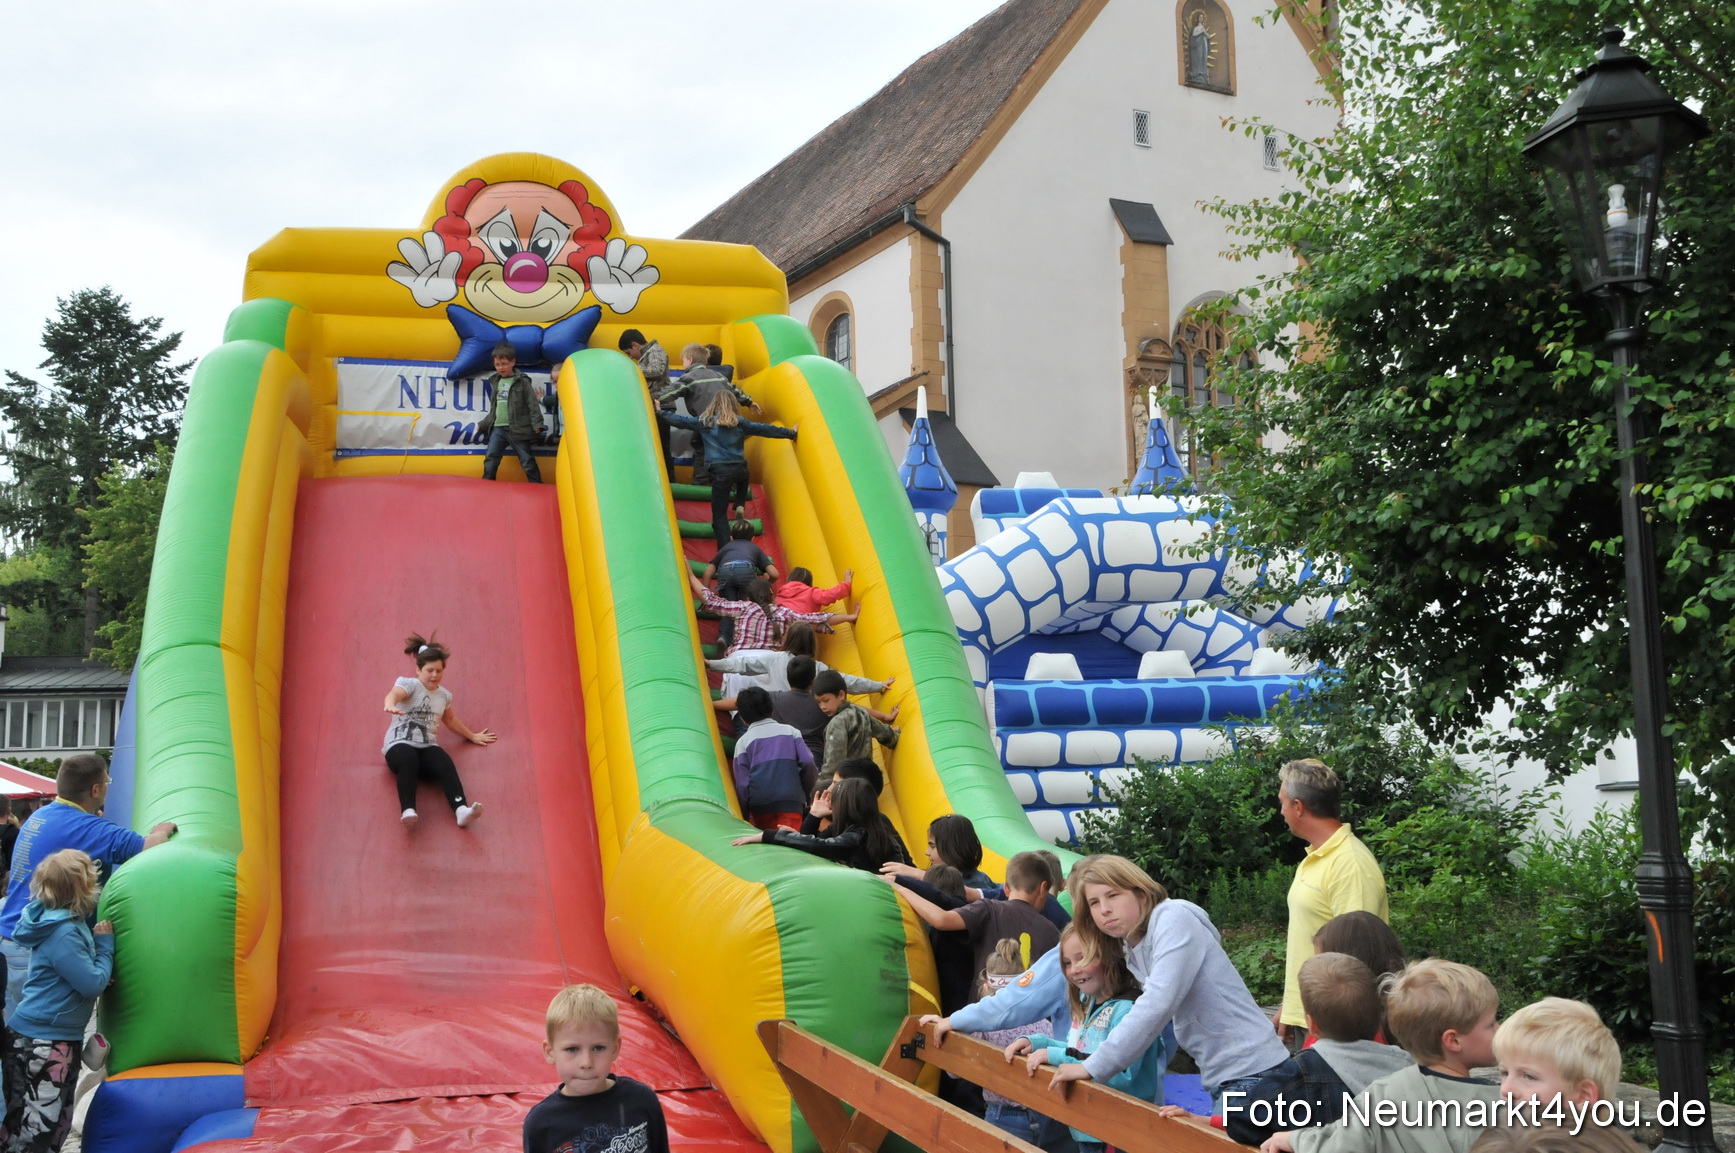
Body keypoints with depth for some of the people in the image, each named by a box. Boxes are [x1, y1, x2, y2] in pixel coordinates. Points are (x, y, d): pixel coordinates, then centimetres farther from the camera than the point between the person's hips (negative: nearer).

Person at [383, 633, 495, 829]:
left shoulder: (444, 695, 18)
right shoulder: (409, 684, -1)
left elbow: (450, 719, 38)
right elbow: (394, 694, -25)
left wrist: (472, 736, 48)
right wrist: (390, 705, -50)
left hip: (427, 747, 4)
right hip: (400, 745, -4)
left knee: (446, 764, -31)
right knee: (408, 761, -41)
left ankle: (462, 810, -53)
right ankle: (408, 811, -60)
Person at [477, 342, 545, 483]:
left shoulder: (522, 382, -4)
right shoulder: (496, 381, 13)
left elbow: (533, 404, -8)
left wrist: (537, 424, -17)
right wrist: (482, 424, 20)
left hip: (517, 429, -5)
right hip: (498, 428, 5)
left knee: (527, 460, 0)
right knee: (491, 458, 0)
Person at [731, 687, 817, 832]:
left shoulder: (743, 741, 8)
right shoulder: (790, 731, 10)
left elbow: (742, 783, 5)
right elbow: (807, 763, 2)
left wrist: (745, 817, 12)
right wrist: (806, 794, 17)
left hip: (760, 804, 1)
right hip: (791, 801, -1)